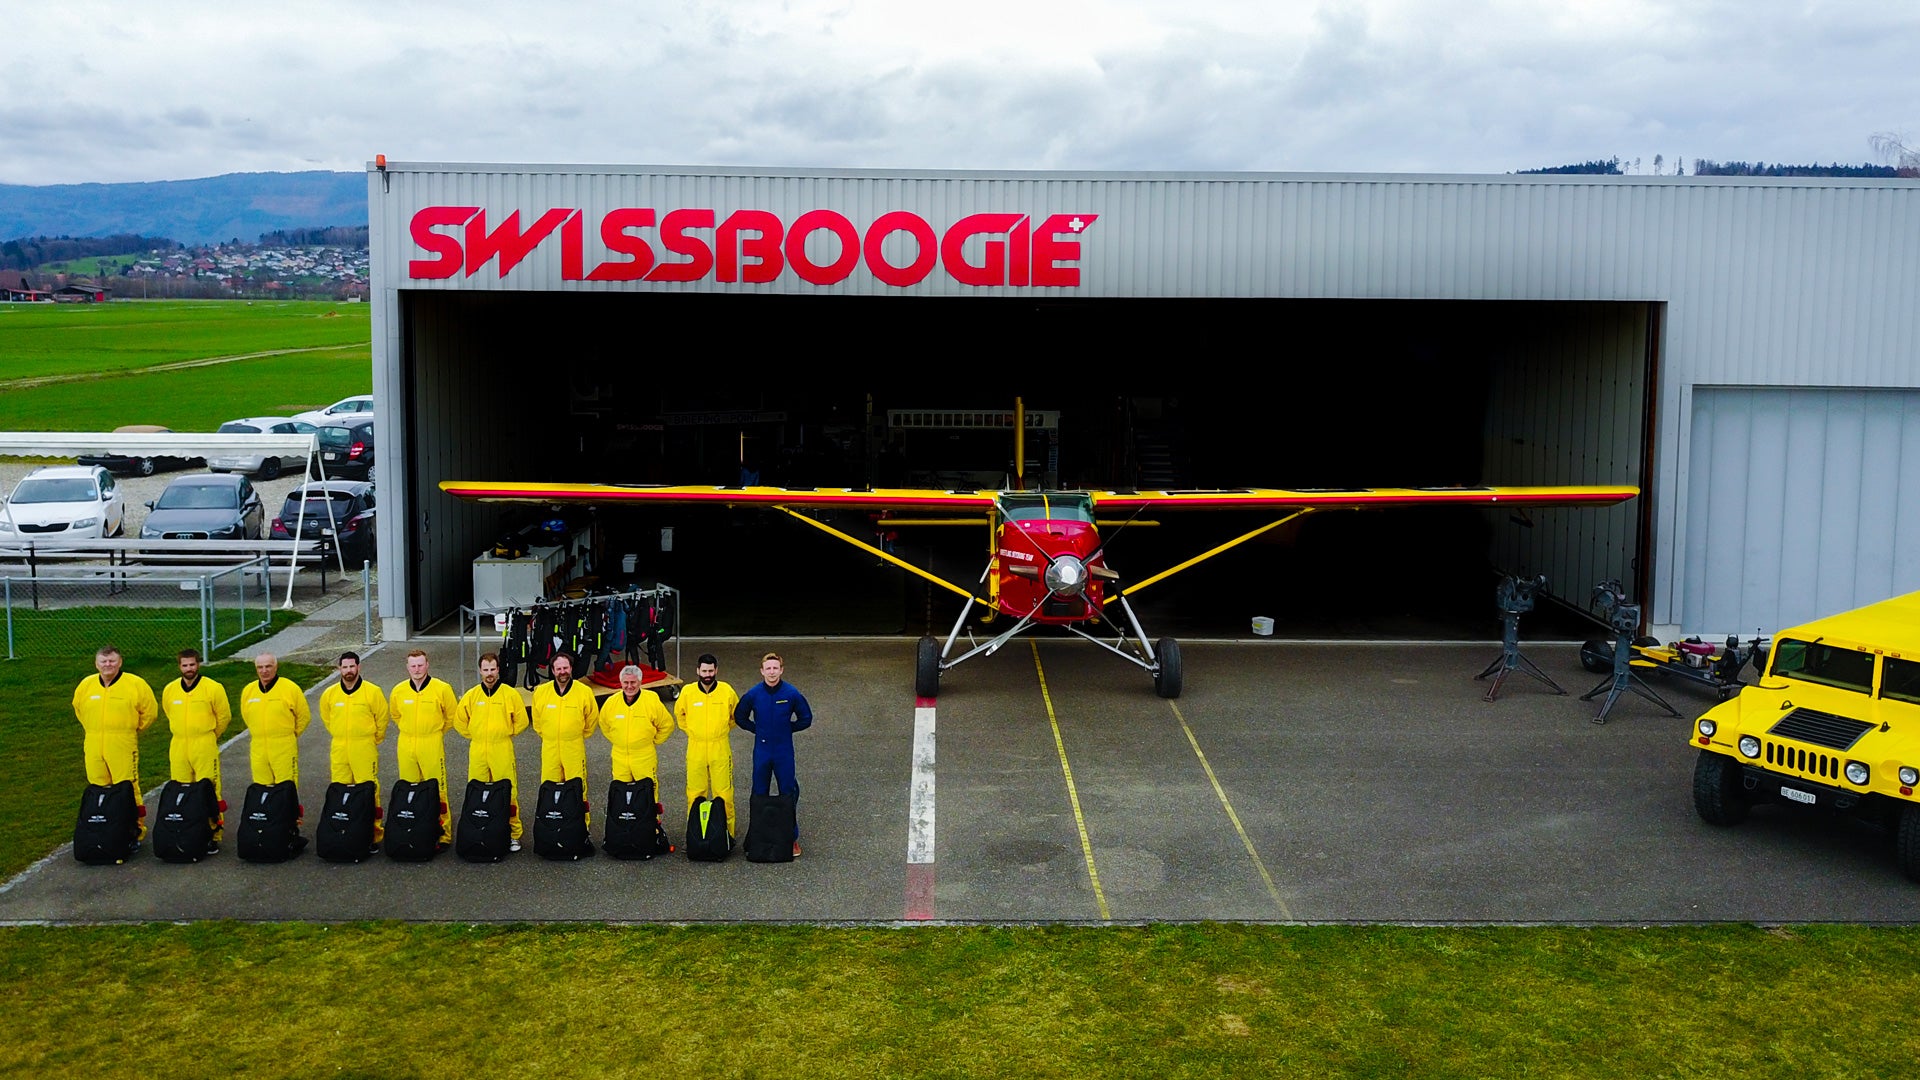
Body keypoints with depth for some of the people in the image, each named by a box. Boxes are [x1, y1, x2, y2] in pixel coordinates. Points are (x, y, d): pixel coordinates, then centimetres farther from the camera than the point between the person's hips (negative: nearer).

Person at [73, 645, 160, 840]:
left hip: (123, 747, -4)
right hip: (94, 747, 4)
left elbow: (150, 711, 5)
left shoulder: (136, 684, -5)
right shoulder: (86, 685, 7)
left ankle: (135, 829, 1)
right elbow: (78, 709, 26)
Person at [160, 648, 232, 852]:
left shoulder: (213, 688, -4)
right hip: (178, 748, 4)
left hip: (205, 748, -4)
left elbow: (224, 716, 5)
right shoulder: (170, 690, 8)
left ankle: (213, 836, -4)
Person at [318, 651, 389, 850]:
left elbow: (382, 718, 6)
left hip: (365, 750, -3)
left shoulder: (372, 692, -4)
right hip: (339, 750, 3)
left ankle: (373, 835, -1)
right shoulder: (329, 694, 5)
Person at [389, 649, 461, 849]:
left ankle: (443, 833, -1)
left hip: (432, 745, -3)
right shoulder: (398, 691, 4)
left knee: (437, 789, -5)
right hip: (406, 746, 3)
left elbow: (452, 716, 8)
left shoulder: (442, 689, -5)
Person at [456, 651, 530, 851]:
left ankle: (513, 834, 2)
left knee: (508, 792, -4)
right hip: (477, 752, 2)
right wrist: (476, 735, 13)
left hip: (503, 751, -2)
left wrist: (505, 734, 9)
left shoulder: (510, 694, 1)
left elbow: (521, 721, 9)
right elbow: (459, 722, 17)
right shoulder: (471, 696, 6)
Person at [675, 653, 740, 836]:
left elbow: (736, 715, 13)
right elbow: (679, 713, 16)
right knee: (695, 793, 5)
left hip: (720, 750, -1)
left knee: (724, 793, 1)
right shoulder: (687, 692, -3)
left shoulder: (727, 691, -5)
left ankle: (727, 831, 10)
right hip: (695, 750, 1)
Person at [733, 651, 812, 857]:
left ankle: (793, 838, 11)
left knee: (789, 793, 2)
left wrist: (787, 728, 1)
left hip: (784, 751, -1)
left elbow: (806, 719, 4)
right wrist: (758, 729, 5)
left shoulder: (792, 693, -8)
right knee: (759, 794, 9)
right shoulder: (753, 694, -5)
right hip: (761, 751, 1)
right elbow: (739, 717, 11)